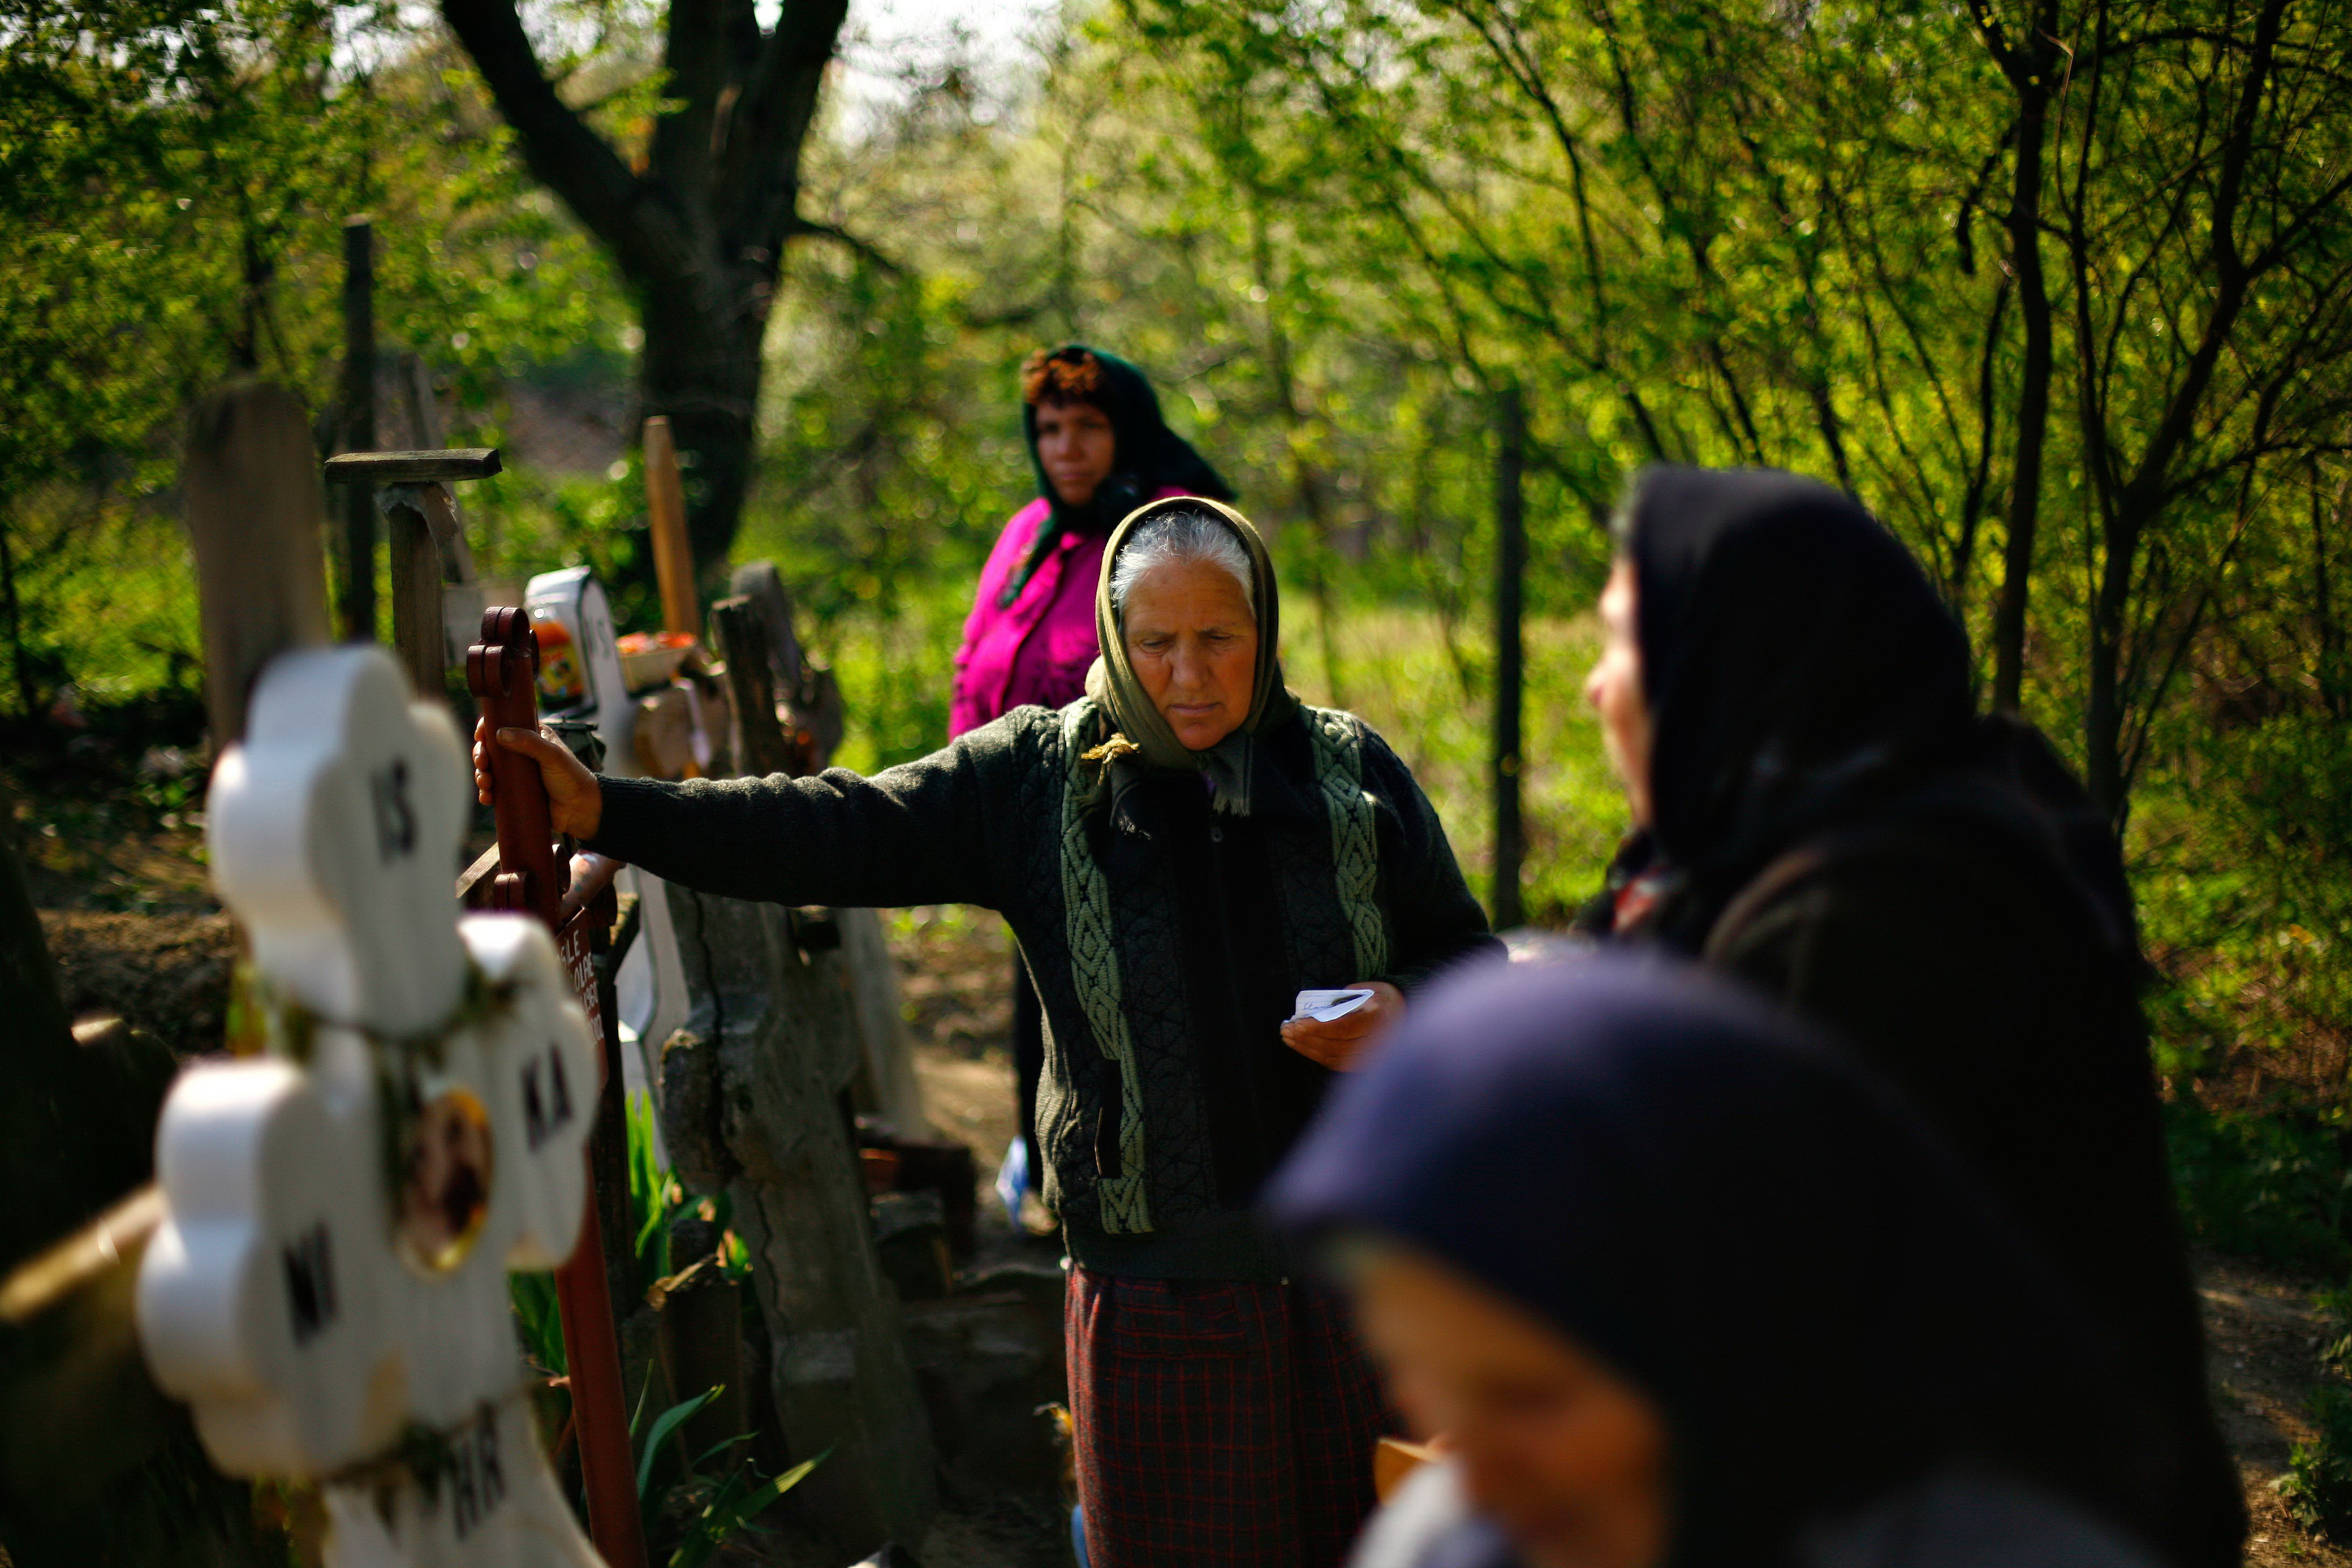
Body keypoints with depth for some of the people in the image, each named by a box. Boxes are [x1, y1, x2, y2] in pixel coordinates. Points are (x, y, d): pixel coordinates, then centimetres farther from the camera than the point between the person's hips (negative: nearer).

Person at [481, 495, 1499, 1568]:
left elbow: (1467, 955, 14)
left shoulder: (1353, 768, 6)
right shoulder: (1040, 776, 3)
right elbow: (836, 833, -4)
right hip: (1159, 1278, -1)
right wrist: (602, 810, -13)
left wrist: (1404, 1012, -10)